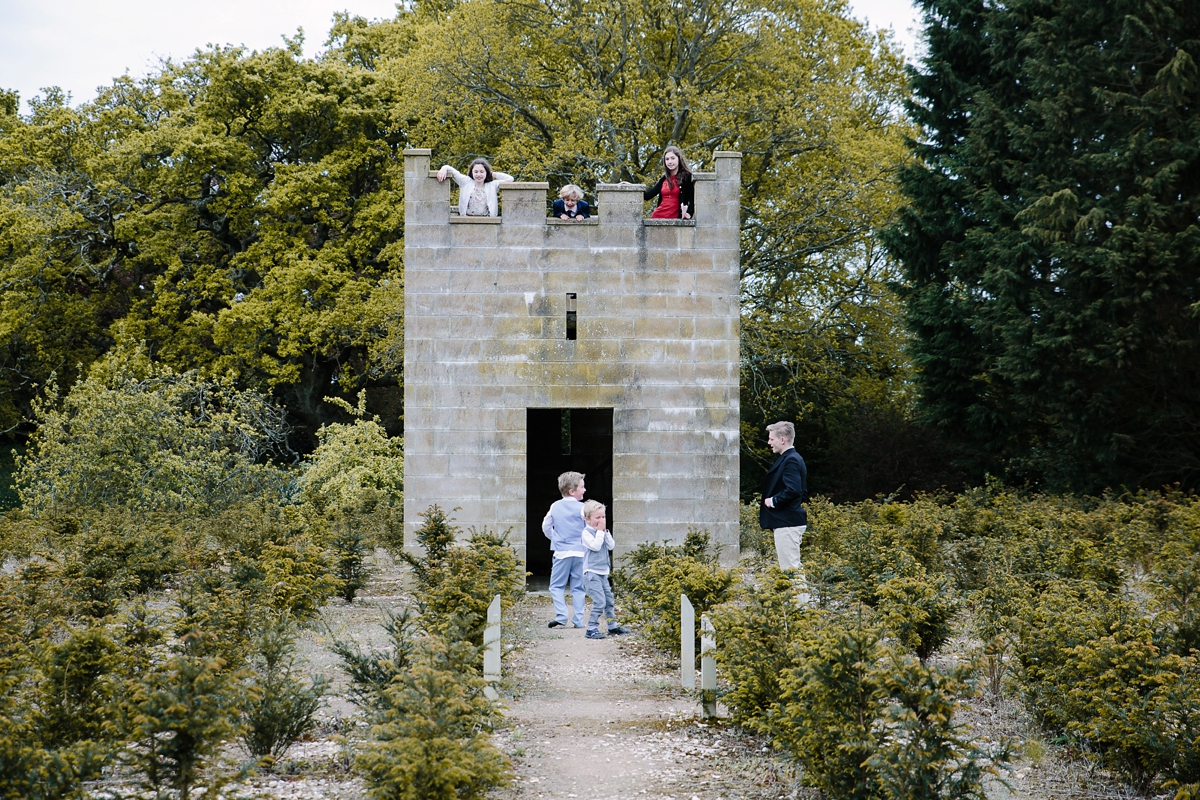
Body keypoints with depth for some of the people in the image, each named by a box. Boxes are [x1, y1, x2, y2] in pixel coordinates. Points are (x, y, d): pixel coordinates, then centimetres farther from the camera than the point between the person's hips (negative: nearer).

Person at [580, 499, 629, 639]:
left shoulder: (603, 532, 12)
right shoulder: (587, 532, -10)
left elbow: (610, 546, 3)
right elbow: (595, 546, -22)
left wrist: (605, 531, -5)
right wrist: (600, 531, -16)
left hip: (603, 572, 8)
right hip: (592, 572, -8)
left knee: (609, 600, 16)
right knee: (599, 601, -15)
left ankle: (613, 626, 29)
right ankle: (591, 629, -10)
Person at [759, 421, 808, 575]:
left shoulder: (790, 461, -14)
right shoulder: (789, 458, 17)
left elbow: (793, 490, -27)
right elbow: (803, 493, 23)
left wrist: (773, 501, -15)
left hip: (787, 523, -11)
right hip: (787, 520, 11)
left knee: (790, 569, -10)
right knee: (790, 569, 13)